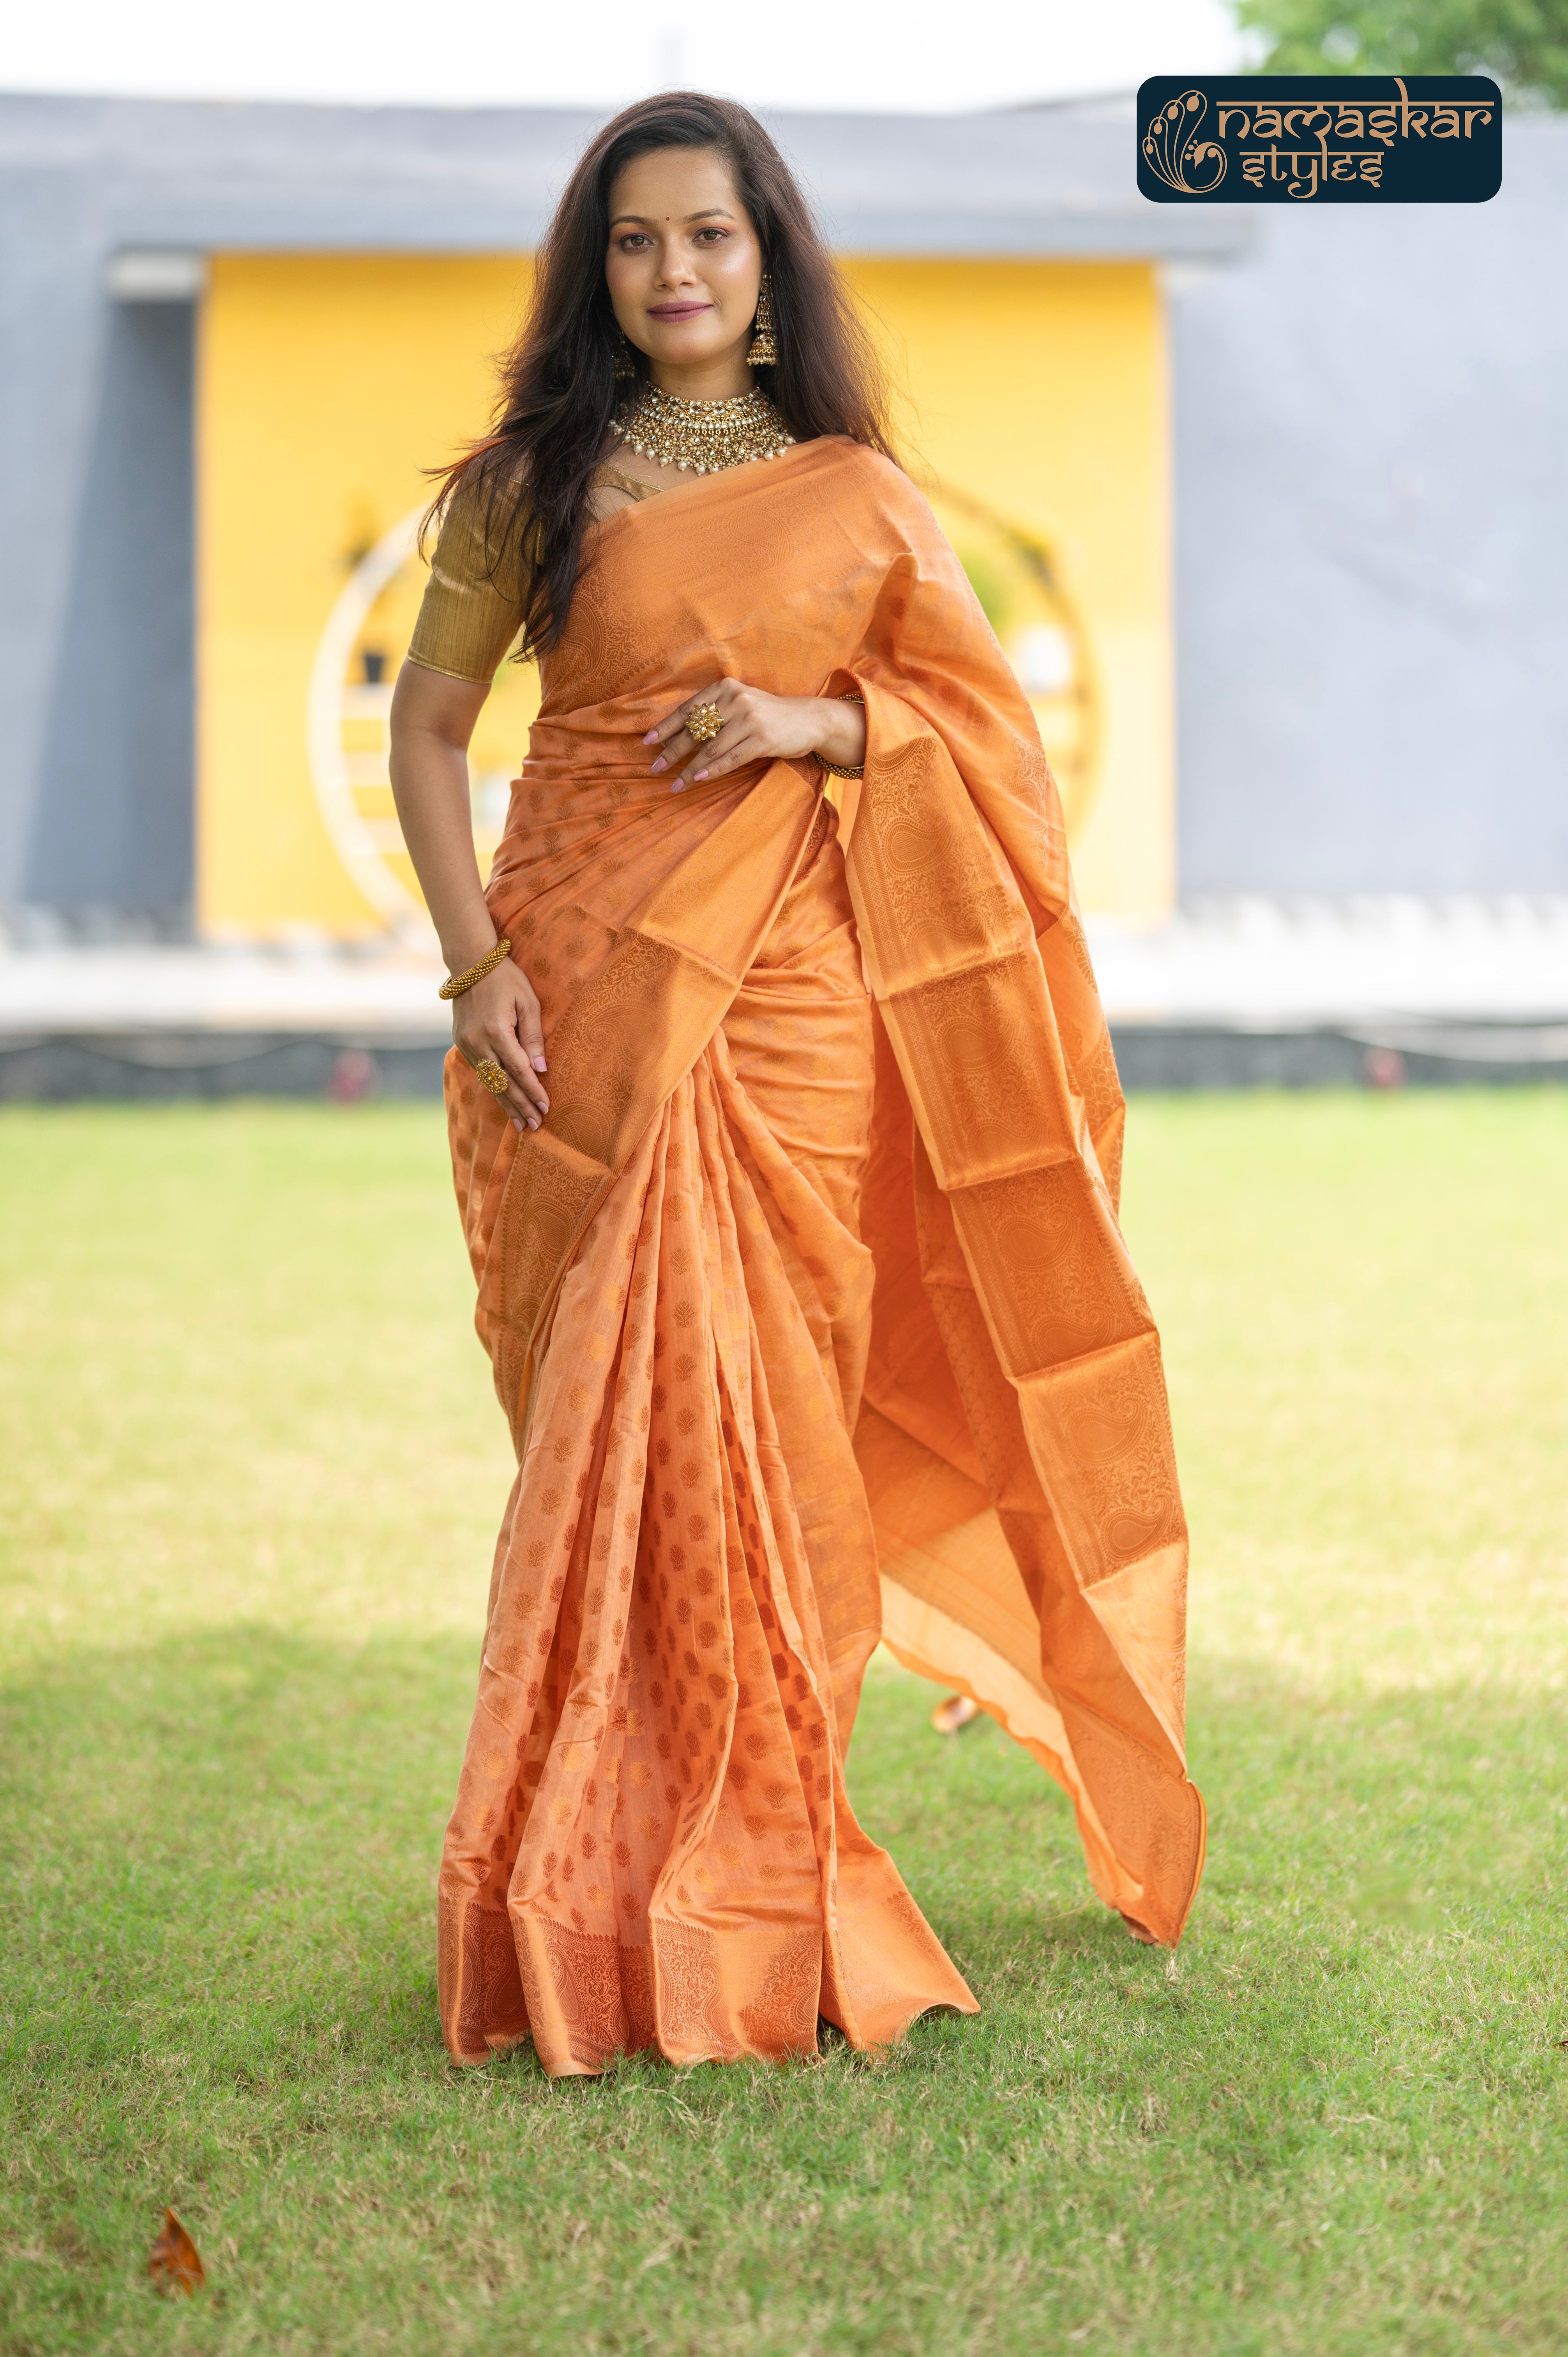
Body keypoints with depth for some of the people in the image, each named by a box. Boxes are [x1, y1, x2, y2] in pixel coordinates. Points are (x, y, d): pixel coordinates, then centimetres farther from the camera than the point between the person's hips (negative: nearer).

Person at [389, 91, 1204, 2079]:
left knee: (768, 1423, -1)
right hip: (587, 996, -1)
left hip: (793, 998, 1)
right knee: (608, 1429, -1)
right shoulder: (533, 480, 5)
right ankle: (595, 1902, 10)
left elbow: (973, 725, 11)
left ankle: (755, 1880, 12)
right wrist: (475, 964, -6)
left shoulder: (856, 491, 8)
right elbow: (427, 725, 6)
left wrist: (813, 724, -8)